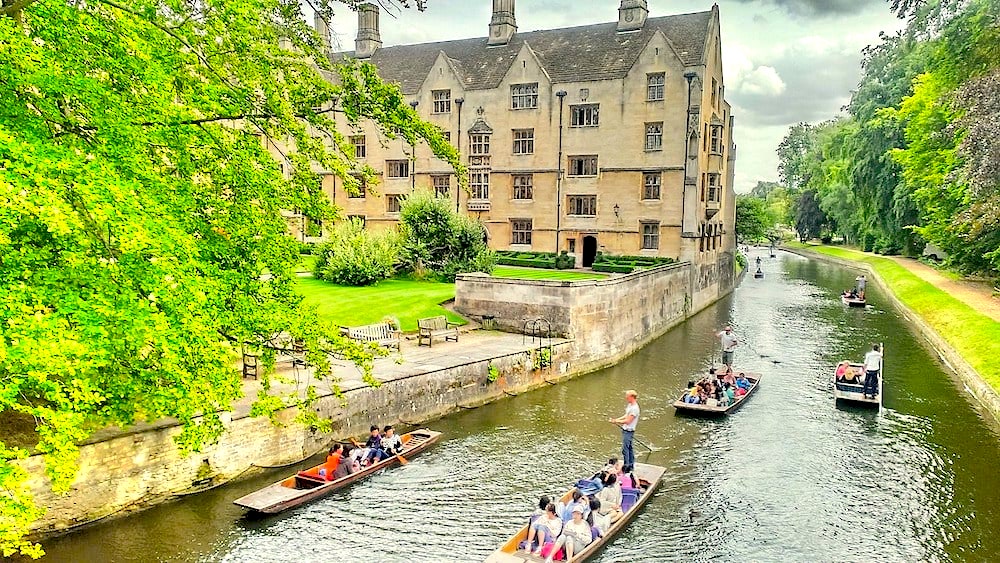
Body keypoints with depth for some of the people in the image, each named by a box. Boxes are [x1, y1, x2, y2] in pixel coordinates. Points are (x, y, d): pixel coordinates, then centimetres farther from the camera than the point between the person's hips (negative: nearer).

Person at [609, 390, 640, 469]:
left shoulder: (634, 408, -24)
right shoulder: (630, 405, 7)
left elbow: (627, 421, -23)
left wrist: (616, 421, -17)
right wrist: (616, 419, 7)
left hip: (628, 431, -10)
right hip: (625, 430, 10)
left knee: (625, 450, -6)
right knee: (629, 448, 17)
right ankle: (631, 465, 27)